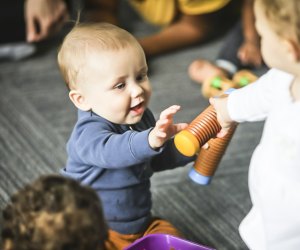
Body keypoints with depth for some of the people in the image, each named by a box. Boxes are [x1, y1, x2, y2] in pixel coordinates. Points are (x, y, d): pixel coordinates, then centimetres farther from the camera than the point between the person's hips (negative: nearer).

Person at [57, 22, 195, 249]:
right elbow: (112, 151, -49)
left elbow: (156, 160, 18)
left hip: (141, 222, 7)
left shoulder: (140, 117, 1)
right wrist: (151, 139, -68)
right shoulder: (89, 133, -25)